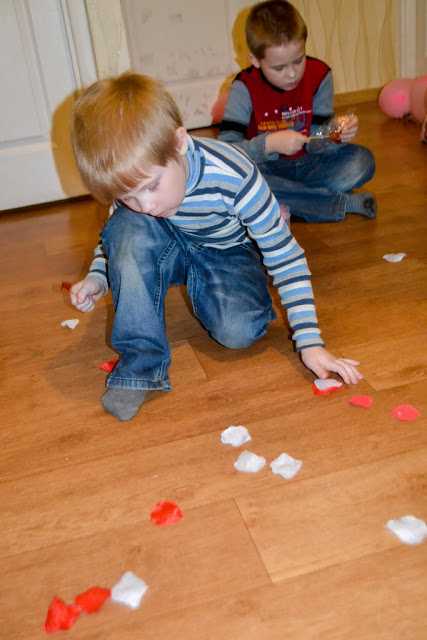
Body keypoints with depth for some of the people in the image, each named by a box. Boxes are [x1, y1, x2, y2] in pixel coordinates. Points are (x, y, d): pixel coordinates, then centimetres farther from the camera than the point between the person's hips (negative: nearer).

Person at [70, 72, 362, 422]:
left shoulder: (233, 176, -35)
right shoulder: (131, 177, -23)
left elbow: (286, 257, -26)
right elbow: (116, 236, 2)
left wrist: (310, 343, -28)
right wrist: (97, 275, -17)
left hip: (228, 253, -2)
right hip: (170, 248, 2)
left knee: (238, 330, -32)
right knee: (126, 228, -32)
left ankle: (194, 286, 3)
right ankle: (140, 361, -25)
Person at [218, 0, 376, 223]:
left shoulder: (319, 75, -8)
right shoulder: (245, 88, -15)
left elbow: (315, 144, -7)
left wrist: (336, 129, -28)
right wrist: (269, 144, -36)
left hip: (306, 164, 2)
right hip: (266, 169, -1)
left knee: (362, 161, -18)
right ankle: (343, 203, -24)